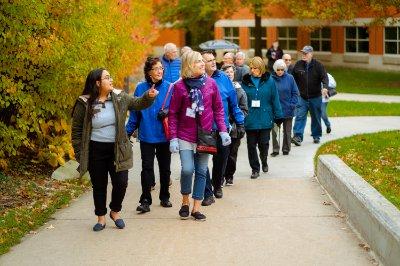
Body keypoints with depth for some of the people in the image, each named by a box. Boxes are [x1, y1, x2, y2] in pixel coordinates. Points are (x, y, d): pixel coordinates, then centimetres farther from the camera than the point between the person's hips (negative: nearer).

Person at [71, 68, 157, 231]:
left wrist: (149, 96, -14)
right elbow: (77, 130, -3)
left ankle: (115, 212, 24)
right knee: (99, 186, 8)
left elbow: (138, 103, 8)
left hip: (117, 149, 2)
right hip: (95, 151, -2)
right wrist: (80, 154, -4)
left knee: (121, 183, -1)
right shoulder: (84, 104, -9)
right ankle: (101, 218, 25)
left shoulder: (119, 98, -1)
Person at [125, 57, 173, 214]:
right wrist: (128, 131, 2)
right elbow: (134, 113, 4)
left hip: (164, 136, 0)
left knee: (165, 168, 13)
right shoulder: (141, 88, -1)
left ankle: (164, 197, 27)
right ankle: (145, 200, 5)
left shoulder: (170, 88, -5)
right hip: (146, 136, 0)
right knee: (147, 168, -1)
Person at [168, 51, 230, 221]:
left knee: (201, 172, 5)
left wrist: (223, 130, 0)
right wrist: (173, 138, -7)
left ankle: (196, 208, 14)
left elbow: (218, 109, 8)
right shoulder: (180, 86, -4)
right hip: (185, 135, -2)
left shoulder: (211, 84, 2)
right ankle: (185, 203, 11)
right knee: (187, 169, -13)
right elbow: (173, 114, -1)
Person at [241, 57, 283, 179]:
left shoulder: (269, 81, 0)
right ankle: (255, 169, 18)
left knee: (264, 144, 3)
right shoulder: (245, 81, 1)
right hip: (250, 119, 1)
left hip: (265, 119, -1)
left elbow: (275, 99, 3)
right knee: (251, 145, 5)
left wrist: (278, 116, 1)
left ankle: (264, 162, 32)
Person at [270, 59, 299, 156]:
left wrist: (292, 104, -6)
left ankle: (286, 149, 24)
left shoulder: (290, 78, -2)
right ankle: (275, 149, 1)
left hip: (288, 110, 2)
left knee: (287, 131, 12)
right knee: (274, 131, -8)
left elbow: (295, 93, 2)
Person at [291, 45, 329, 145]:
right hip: (302, 97, 1)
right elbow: (293, 79, 10)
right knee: (300, 116, -11)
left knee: (316, 118, 11)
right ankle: (297, 136, -17)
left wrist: (324, 87, -33)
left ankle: (316, 136, 25)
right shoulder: (298, 65, 2)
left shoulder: (318, 65, -5)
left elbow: (324, 77, -15)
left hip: (315, 97, -1)